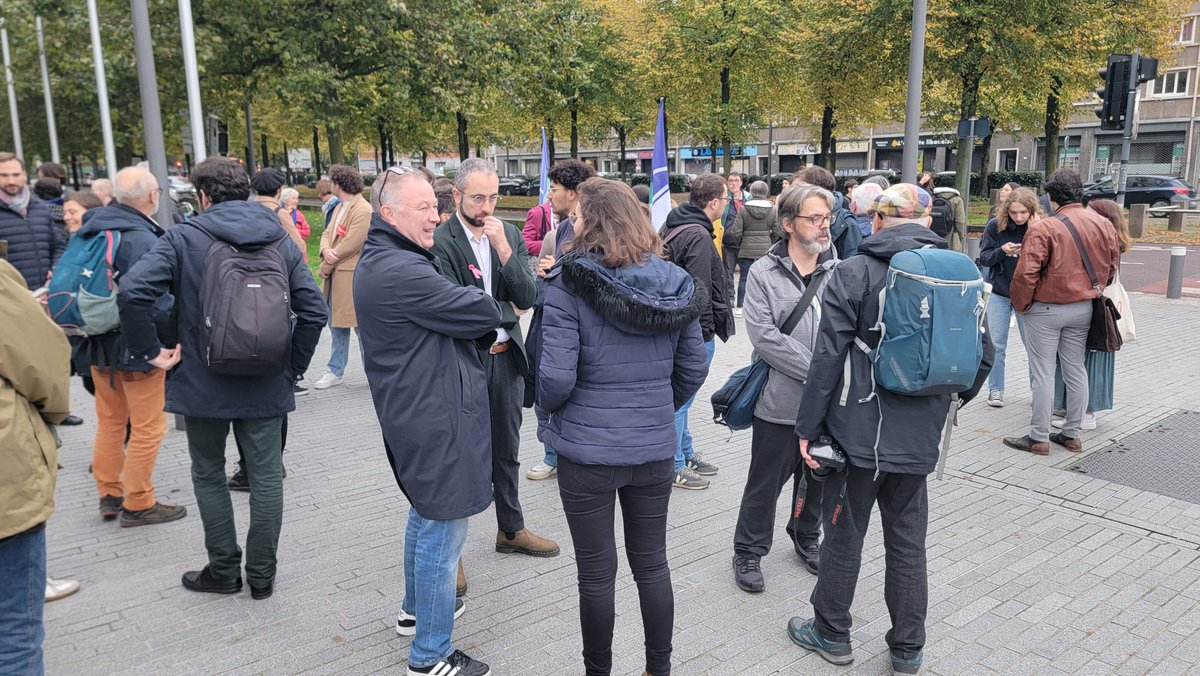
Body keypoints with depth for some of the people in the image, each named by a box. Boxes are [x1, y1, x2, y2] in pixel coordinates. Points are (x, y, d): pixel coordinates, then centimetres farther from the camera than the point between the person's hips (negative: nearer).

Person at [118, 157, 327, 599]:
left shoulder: (184, 238, -7)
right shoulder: (281, 240, 2)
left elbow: (132, 293, -20)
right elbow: (314, 310, -4)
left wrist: (151, 351, -8)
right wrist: (293, 367, 3)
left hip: (202, 382, -2)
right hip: (266, 385, 2)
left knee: (209, 475, 16)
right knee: (266, 477, 11)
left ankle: (224, 570, 24)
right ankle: (261, 576, 20)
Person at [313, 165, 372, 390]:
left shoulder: (363, 211, -14)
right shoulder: (339, 207, 16)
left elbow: (350, 244, -18)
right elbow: (327, 234, 14)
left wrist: (325, 267, -10)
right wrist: (326, 251, -10)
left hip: (353, 278, -9)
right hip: (335, 277, 9)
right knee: (337, 325, 15)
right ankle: (335, 371, 24)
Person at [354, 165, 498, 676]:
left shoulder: (378, 261, 11)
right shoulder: (403, 271, -24)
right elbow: (485, 314, -19)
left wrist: (479, 326, -4)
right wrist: (480, 302, 2)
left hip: (412, 412, 11)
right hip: (437, 419, -11)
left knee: (426, 512, 26)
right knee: (444, 529, 0)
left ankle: (415, 609, 44)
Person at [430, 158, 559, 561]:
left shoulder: (510, 235, 3)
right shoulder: (439, 242, -14)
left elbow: (528, 297, -5)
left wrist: (502, 247, -16)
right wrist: (509, 310, -7)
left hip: (506, 358, 5)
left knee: (506, 451, 19)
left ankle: (511, 530, 37)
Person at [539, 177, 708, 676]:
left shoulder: (568, 285, -15)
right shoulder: (674, 283, -1)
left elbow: (556, 377, -18)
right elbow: (695, 368, 4)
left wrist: (549, 411, 3)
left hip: (587, 449, -4)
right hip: (656, 448, 4)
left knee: (597, 572, 11)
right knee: (652, 564, 19)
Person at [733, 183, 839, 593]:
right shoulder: (764, 273, -7)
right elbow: (763, 335, -16)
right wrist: (815, 370, -19)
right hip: (780, 401, -3)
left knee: (818, 478, 21)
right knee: (765, 483, 9)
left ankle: (806, 538, 44)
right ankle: (749, 551, 28)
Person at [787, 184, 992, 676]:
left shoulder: (854, 272, -11)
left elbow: (828, 358, -14)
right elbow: (982, 357, 7)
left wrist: (807, 427, -7)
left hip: (858, 431, -4)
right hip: (919, 437, 4)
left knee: (845, 537, 12)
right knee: (908, 544, 16)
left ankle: (832, 634, 30)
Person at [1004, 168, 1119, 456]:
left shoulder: (1043, 228, -19)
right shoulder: (1103, 224, 1)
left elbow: (1026, 273, -21)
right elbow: (1112, 265, 10)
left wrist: (1021, 304, -6)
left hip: (1046, 310, -6)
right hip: (1084, 309, 6)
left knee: (1043, 373, 1)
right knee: (1076, 370, 14)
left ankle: (1039, 438, 6)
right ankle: (1072, 434, 23)